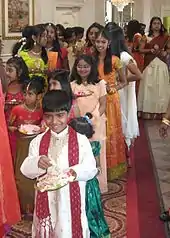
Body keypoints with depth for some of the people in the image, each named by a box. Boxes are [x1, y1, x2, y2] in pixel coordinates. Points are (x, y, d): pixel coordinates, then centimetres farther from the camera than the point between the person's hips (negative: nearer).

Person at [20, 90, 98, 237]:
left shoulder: (81, 140, -5)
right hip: (46, 199, 2)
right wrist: (37, 163, -23)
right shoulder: (37, 141, 1)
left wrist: (76, 171, -28)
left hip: (71, 199, -2)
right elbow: (26, 170, -2)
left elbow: (91, 168, -8)